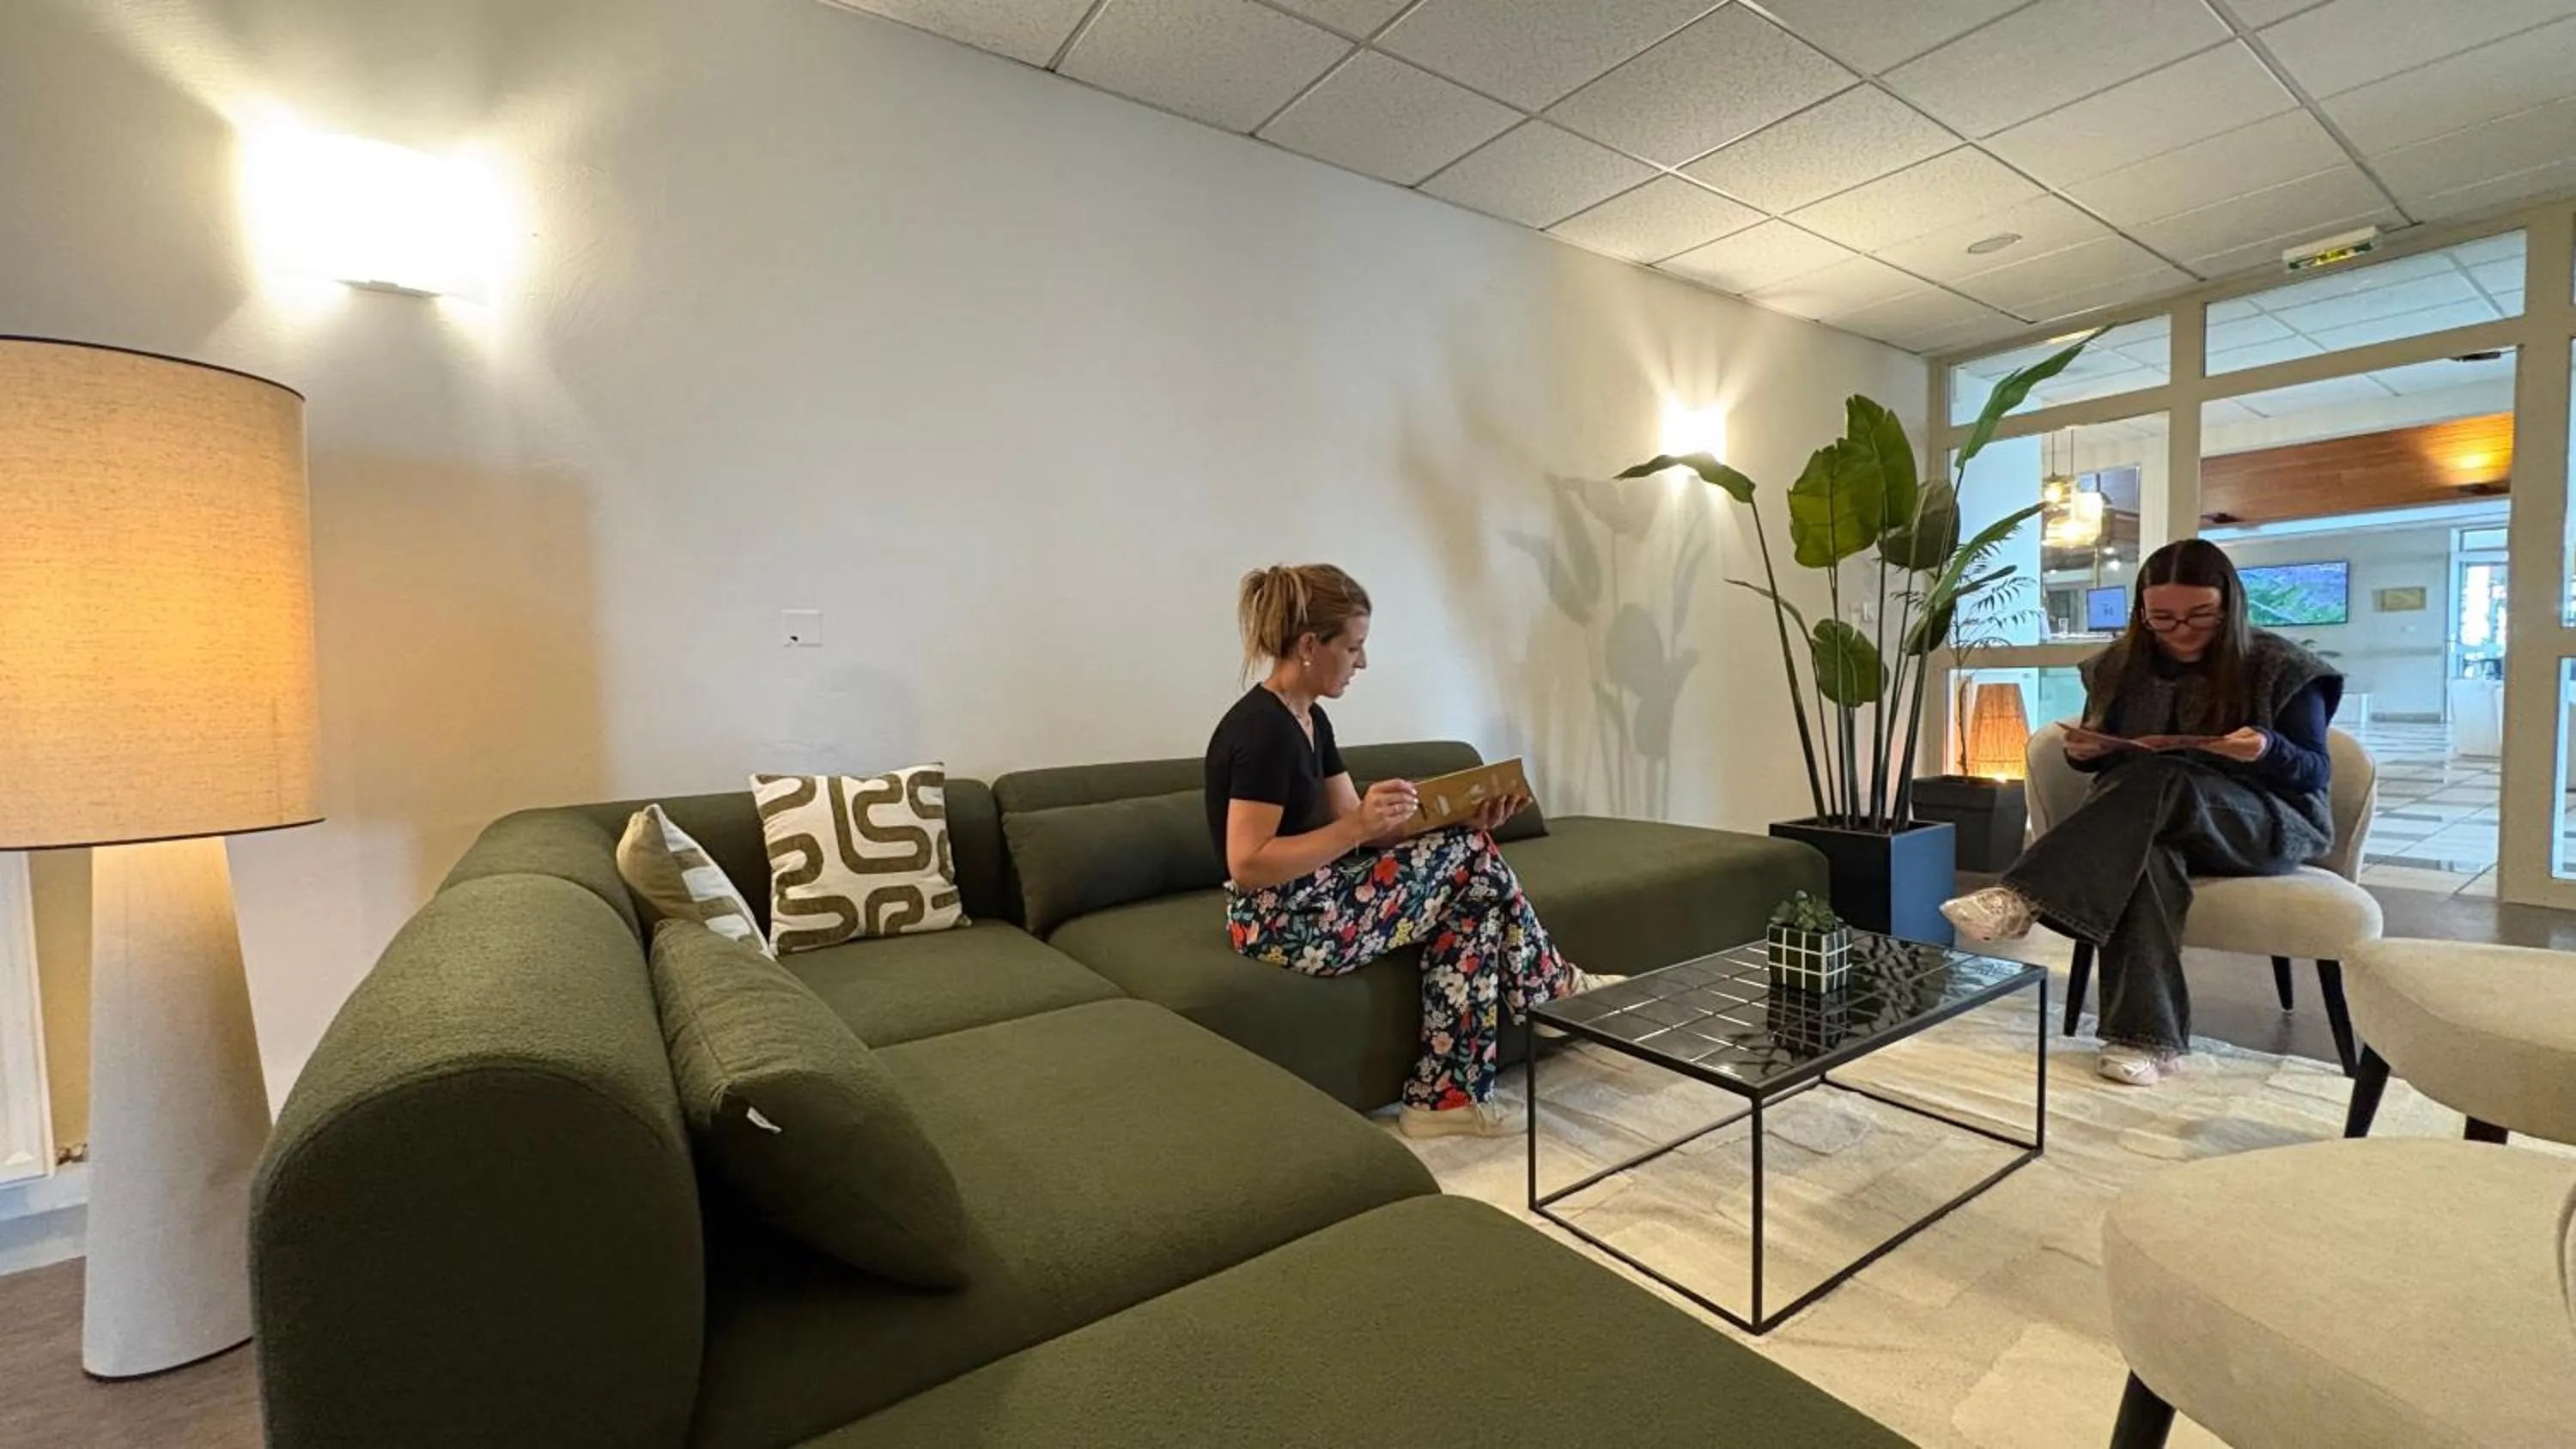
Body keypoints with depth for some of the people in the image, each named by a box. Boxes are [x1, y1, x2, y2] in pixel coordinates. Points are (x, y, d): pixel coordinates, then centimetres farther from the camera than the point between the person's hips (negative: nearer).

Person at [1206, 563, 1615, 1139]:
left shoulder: (1309, 720, 10)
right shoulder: (1262, 729, -20)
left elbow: (1359, 830, 7)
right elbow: (1246, 865, -25)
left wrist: (1462, 819, -5)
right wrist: (1358, 825, -29)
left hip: (1315, 902, 10)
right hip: (1282, 924, -10)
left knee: (1471, 897, 0)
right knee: (1473, 860, -8)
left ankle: (1445, 1095, 3)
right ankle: (1552, 986, 17)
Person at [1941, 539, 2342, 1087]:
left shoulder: (2279, 668, -1)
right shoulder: (2122, 665, 8)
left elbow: (2317, 773, -1)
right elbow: (2109, 764, 15)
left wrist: (2268, 750, -25)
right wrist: (2084, 750, -11)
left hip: (2271, 827, -2)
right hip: (2162, 827, 2)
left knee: (2160, 782, -36)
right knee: (2145, 854, -37)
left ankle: (2024, 899, -49)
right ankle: (2146, 1034, -39)